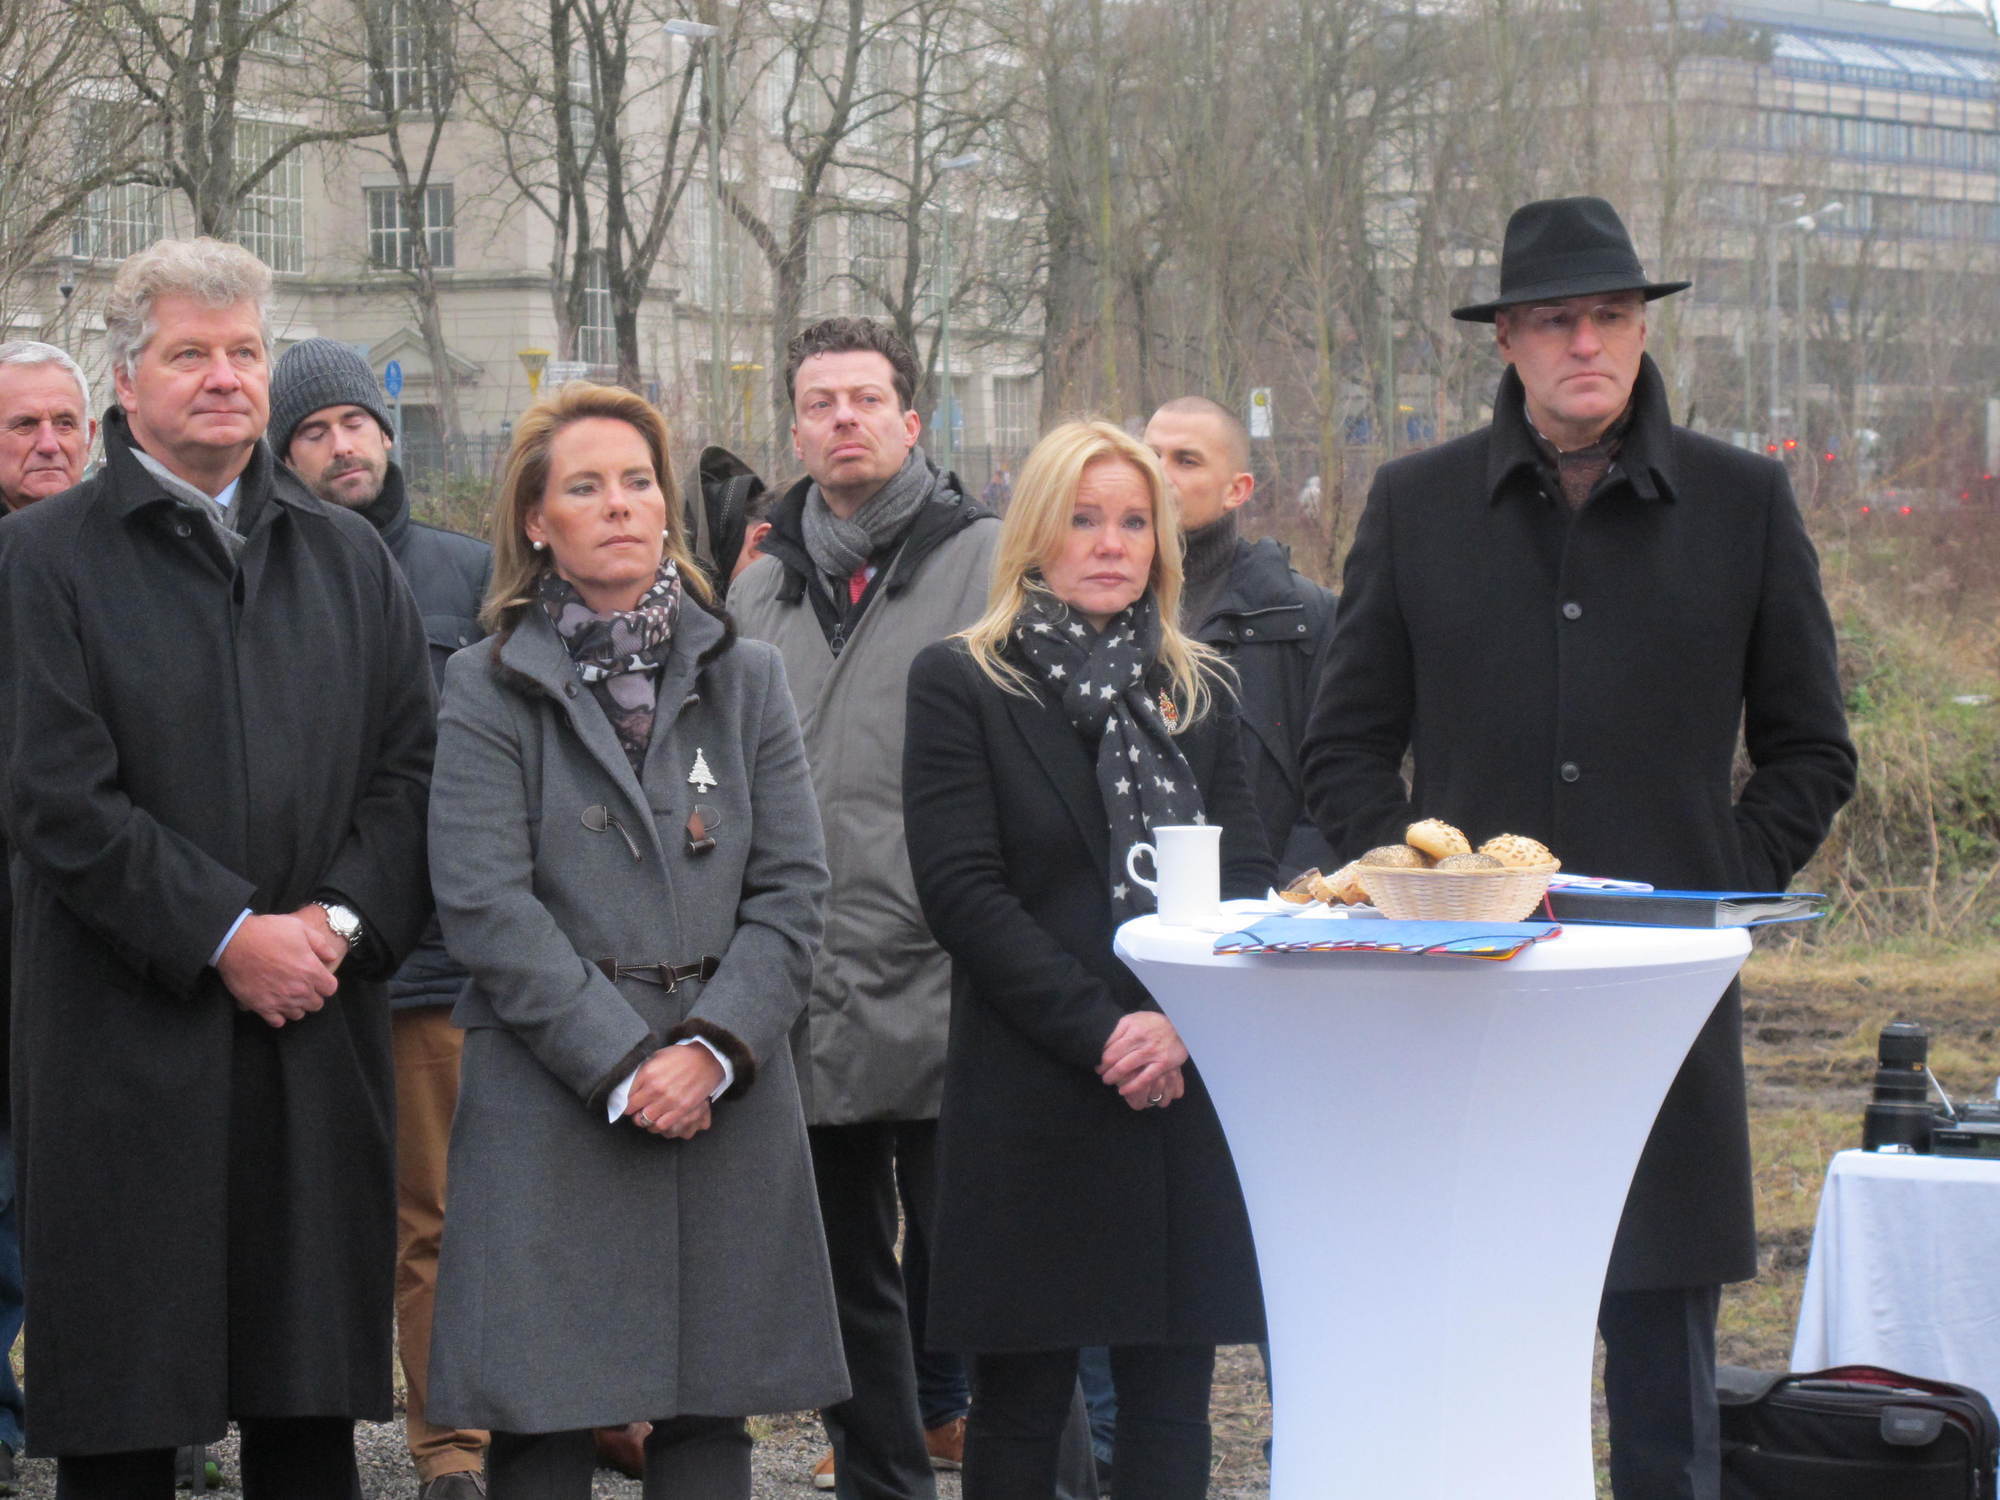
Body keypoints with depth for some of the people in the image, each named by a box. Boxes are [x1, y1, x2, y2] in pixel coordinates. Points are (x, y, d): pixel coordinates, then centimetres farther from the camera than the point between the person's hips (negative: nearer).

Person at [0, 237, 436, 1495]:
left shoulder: (350, 558, 15)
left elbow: (412, 767, 9)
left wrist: (341, 921, -7)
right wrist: (227, 938, -14)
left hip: (318, 1038, 4)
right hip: (128, 1048, -4)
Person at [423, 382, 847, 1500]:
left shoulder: (745, 676, 11)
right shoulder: (490, 687, 2)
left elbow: (792, 890, 5)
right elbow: (485, 904, -7)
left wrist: (714, 1048, -10)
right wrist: (621, 1064, -14)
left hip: (727, 1100, 3)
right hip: (551, 1100, -3)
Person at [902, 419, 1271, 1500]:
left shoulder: (1195, 690, 14)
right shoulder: (961, 682, 1)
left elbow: (1246, 877, 8)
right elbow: (961, 888, -8)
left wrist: (1185, 1022, -10)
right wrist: (1100, 1031, -14)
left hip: (1186, 1094, 4)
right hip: (1031, 1105, -4)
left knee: (1170, 1405, 4)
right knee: (1019, 1409, 2)